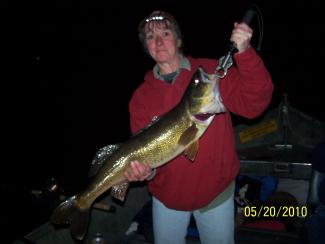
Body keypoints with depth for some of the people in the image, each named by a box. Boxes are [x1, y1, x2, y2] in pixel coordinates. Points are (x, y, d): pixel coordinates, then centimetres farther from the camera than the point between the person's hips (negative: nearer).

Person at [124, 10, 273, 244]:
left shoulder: (212, 71, -10)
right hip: (167, 197, 2)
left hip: (216, 191, -1)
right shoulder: (141, 96, -4)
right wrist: (147, 170, -25)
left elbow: (253, 104, -20)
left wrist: (244, 54, -32)